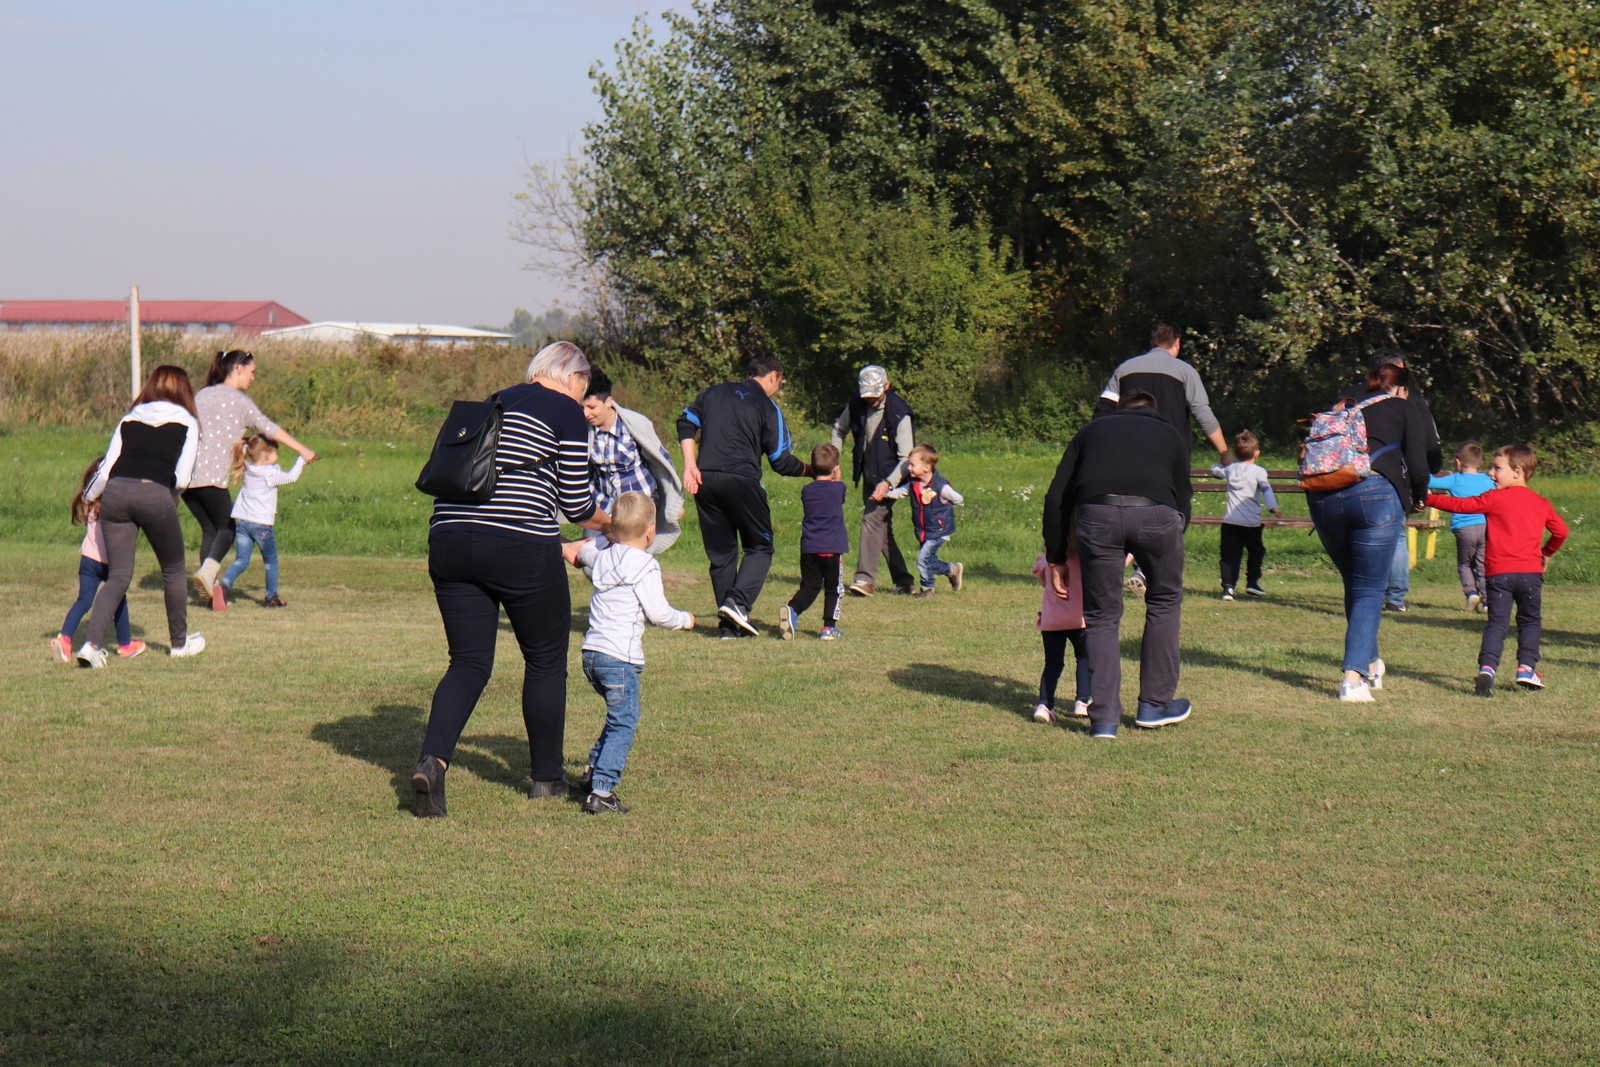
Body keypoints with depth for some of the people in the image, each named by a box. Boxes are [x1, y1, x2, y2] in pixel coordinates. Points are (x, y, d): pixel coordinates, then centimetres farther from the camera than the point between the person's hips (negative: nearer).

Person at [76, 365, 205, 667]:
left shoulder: (129, 420, 22)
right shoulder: (187, 423, 15)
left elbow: (106, 469, 16)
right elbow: (181, 478, 6)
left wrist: (88, 498, 32)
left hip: (116, 491, 3)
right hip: (155, 494, -3)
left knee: (118, 576, 7)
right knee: (173, 571, 18)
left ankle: (92, 643, -9)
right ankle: (180, 643, 29)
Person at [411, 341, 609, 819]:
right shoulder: (566, 412, 3)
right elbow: (576, 502, 1)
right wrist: (610, 524, 23)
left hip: (449, 540, 6)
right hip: (519, 546, -6)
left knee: (469, 662, 8)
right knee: (546, 660, 12)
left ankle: (433, 760, -15)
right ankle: (547, 778, 22)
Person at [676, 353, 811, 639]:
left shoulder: (713, 393, 18)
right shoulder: (767, 407, 2)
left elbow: (686, 422, 11)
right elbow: (781, 462, 1)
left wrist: (690, 465, 6)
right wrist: (811, 471, 16)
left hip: (705, 481, 5)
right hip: (741, 482, -5)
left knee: (720, 552, 11)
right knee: (760, 547, 8)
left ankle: (728, 625, 9)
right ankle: (737, 602, -14)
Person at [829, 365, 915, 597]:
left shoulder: (899, 413, -20)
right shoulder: (856, 406, -3)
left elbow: (907, 458, -19)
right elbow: (839, 429, 19)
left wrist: (888, 483, -29)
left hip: (889, 477, -6)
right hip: (868, 477, 7)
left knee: (872, 519, -20)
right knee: (882, 527, 11)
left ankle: (865, 578, -23)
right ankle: (903, 581, 21)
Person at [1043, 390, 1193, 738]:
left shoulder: (1093, 429, 32)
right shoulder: (1171, 435, 33)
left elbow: (1056, 498, 24)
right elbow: (1183, 503, 30)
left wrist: (1056, 560, 28)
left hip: (1097, 513, 0)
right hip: (1155, 513, 0)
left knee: (1101, 616, 13)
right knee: (1164, 601, 23)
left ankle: (1104, 719, 10)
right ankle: (1155, 703, 28)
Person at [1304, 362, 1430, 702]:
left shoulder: (1343, 406, 28)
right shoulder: (1404, 408, 17)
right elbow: (1418, 467, 5)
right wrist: (1418, 498, 25)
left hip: (1321, 496, 4)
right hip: (1374, 492, -4)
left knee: (1354, 584, 22)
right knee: (1369, 590, 2)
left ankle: (1370, 664, 32)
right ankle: (1353, 677, -11)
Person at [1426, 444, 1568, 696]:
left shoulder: (1495, 499, -2)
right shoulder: (1541, 503, 12)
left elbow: (1460, 505, -1)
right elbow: (1561, 531, 17)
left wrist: (1430, 498, 10)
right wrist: (1546, 553, 34)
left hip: (1499, 572, -3)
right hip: (1531, 571, 3)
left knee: (1497, 623, -2)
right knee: (1530, 620, 18)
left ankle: (1487, 667, -17)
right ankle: (1527, 667, 11)